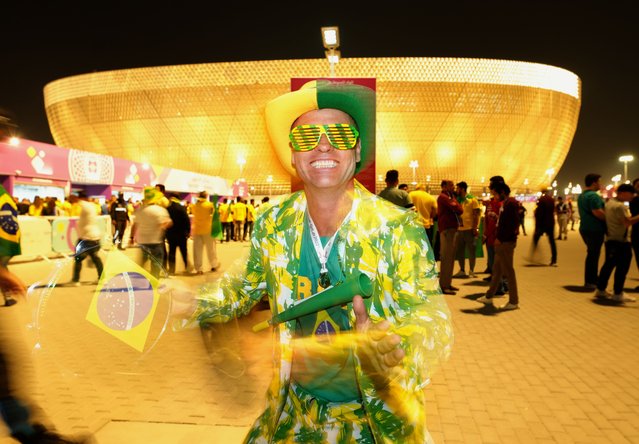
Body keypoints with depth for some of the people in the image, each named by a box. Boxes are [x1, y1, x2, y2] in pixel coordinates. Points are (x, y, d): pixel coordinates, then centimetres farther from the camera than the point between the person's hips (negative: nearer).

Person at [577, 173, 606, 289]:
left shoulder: (581, 196, 15)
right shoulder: (593, 195, -17)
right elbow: (597, 212, -26)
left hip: (585, 228, 10)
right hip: (594, 229, -10)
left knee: (592, 254, 17)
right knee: (594, 255, -2)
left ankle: (591, 280, 24)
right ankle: (590, 282, 3)